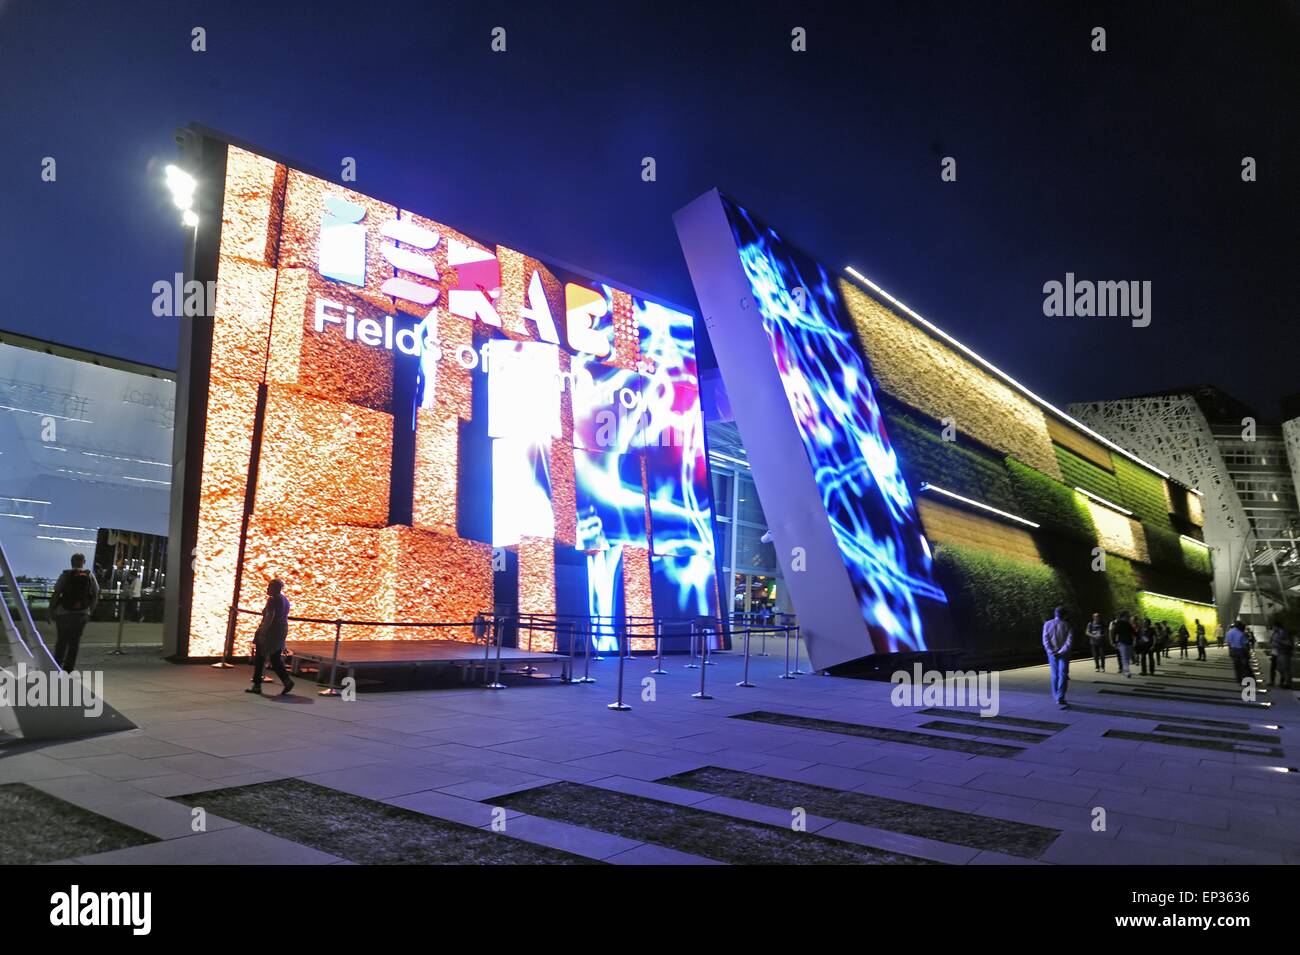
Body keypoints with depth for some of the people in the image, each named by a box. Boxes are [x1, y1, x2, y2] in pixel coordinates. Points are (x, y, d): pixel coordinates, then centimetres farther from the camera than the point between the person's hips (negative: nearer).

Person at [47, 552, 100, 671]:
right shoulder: (90, 576, 2)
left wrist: (51, 610, 0)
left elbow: (55, 594, -8)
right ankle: (68, 668, 8)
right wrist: (90, 610, 15)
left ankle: (57, 665, 13)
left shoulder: (65, 575, -4)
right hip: (82, 613, 1)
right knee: (75, 641, 8)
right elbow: (96, 595, 4)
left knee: (62, 640, 14)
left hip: (64, 612, -1)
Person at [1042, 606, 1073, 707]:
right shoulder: (1067, 626, -6)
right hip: (1064, 654, -2)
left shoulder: (1047, 624, -1)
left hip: (1052, 654, 2)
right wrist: (1061, 652, -14)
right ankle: (1060, 698, -13)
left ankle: (1057, 697, 21)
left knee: (1054, 675, 13)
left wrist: (1052, 652, -10)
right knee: (1063, 675, -3)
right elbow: (1069, 641, -14)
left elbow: (1045, 640, -7)